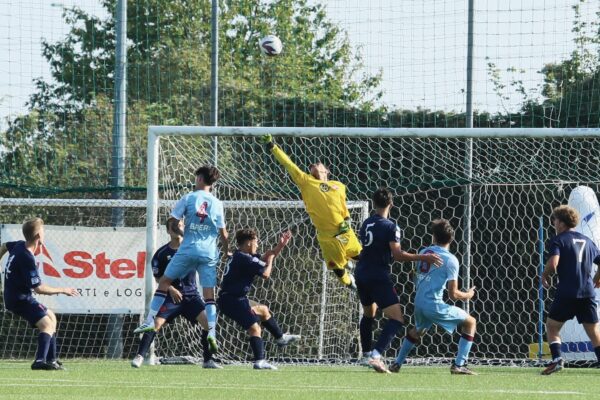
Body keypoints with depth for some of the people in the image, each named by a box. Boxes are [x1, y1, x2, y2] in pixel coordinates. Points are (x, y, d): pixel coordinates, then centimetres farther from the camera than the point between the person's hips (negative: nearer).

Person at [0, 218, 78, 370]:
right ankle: (40, 361, -33)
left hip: (14, 296, 10)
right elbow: (38, 288, -25)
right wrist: (62, 290, -15)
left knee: (51, 317, 23)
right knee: (47, 323, -21)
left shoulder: (19, 245, 0)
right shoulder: (27, 259, -27)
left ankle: (51, 359, 25)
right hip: (20, 299, -10)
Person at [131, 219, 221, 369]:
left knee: (208, 321, -14)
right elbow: (158, 277, 0)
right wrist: (171, 289, -13)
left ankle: (208, 360, -3)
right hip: (171, 295, -1)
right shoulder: (162, 253, -1)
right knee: (156, 323, -17)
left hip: (191, 295, 1)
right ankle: (140, 356, -11)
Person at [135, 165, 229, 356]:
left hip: (188, 248, -2)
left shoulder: (188, 198, 0)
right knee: (209, 293, 2)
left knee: (164, 281, 10)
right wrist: (226, 252, 23)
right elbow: (223, 233, 7)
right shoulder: (217, 204, 6)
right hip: (209, 252, 2)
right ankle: (211, 331, -12)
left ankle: (150, 320, 6)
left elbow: (173, 220, -2)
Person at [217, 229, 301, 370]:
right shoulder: (245, 259, -18)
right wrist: (270, 260, 2)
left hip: (237, 299, 10)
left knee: (263, 310, 27)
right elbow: (265, 274, -17)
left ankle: (280, 337, 42)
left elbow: (264, 258, 23)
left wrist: (280, 245, 17)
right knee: (254, 328, -14)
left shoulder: (240, 256, 13)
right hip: (232, 300, -10)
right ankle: (260, 361, -20)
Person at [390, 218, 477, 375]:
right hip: (434, 305, -6)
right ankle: (459, 365, -2)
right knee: (470, 322, 6)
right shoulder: (450, 260, -10)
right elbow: (453, 294, -11)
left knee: (418, 330, 36)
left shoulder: (424, 252, 8)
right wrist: (468, 295, 10)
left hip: (419, 303, 6)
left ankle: (397, 364, 37)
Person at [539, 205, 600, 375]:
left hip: (567, 293, -4)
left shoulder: (559, 240, -1)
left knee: (552, 327, 10)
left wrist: (545, 276, 3)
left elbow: (553, 264, -16)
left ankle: (556, 358, -9)